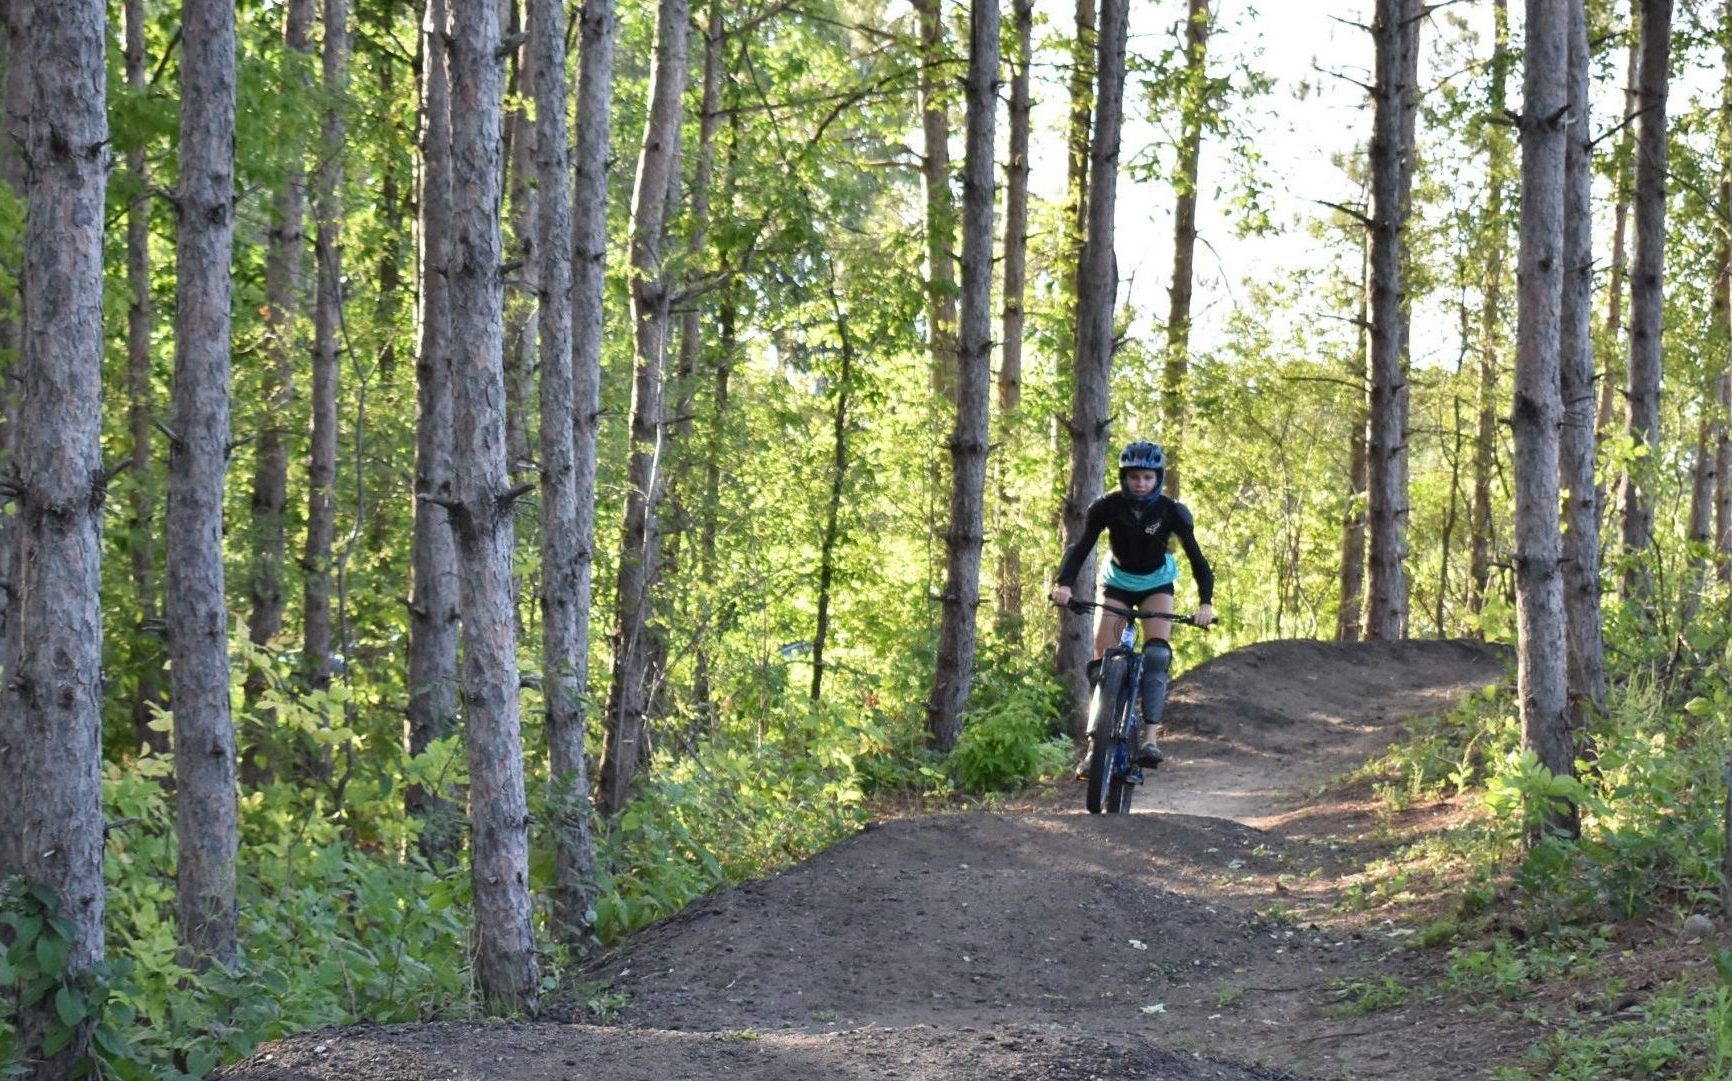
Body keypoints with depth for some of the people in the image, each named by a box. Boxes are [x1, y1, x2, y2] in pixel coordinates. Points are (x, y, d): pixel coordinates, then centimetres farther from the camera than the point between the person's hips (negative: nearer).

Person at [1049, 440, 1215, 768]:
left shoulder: (1171, 512, -23)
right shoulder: (1107, 507, -22)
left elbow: (1195, 556, -22)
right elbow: (1081, 547, -25)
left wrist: (1205, 602, -35)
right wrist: (1064, 584, -42)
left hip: (1156, 584, -1)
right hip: (1118, 581, 1)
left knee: (1156, 655, -24)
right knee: (1102, 661, -12)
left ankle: (1150, 738, -28)